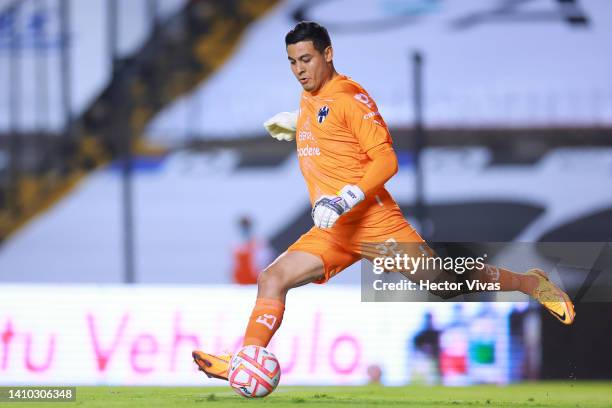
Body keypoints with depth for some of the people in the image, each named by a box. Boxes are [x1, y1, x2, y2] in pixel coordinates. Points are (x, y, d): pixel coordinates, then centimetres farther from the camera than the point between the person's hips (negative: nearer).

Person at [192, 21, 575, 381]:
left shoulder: (349, 96, -10)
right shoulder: (308, 100, 14)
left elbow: (385, 161, -17)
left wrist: (343, 202, -27)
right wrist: (296, 124, 24)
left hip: (373, 223, -7)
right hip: (331, 231, 7)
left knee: (447, 284, -4)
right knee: (271, 280, -10)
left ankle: (532, 283, 14)